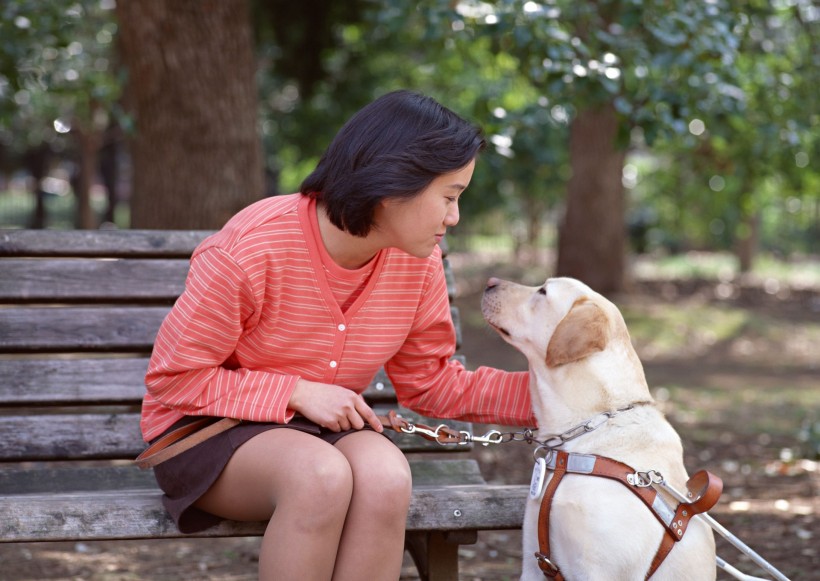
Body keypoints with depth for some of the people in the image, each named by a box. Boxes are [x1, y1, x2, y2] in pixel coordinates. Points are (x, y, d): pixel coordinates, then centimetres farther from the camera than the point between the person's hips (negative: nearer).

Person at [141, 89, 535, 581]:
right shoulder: (250, 248, -22)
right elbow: (174, 380, -14)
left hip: (326, 430, 5)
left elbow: (434, 385, 5)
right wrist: (298, 393, -22)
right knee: (322, 475, -37)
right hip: (209, 430, -4)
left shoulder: (419, 263, -4)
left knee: (386, 476, -32)